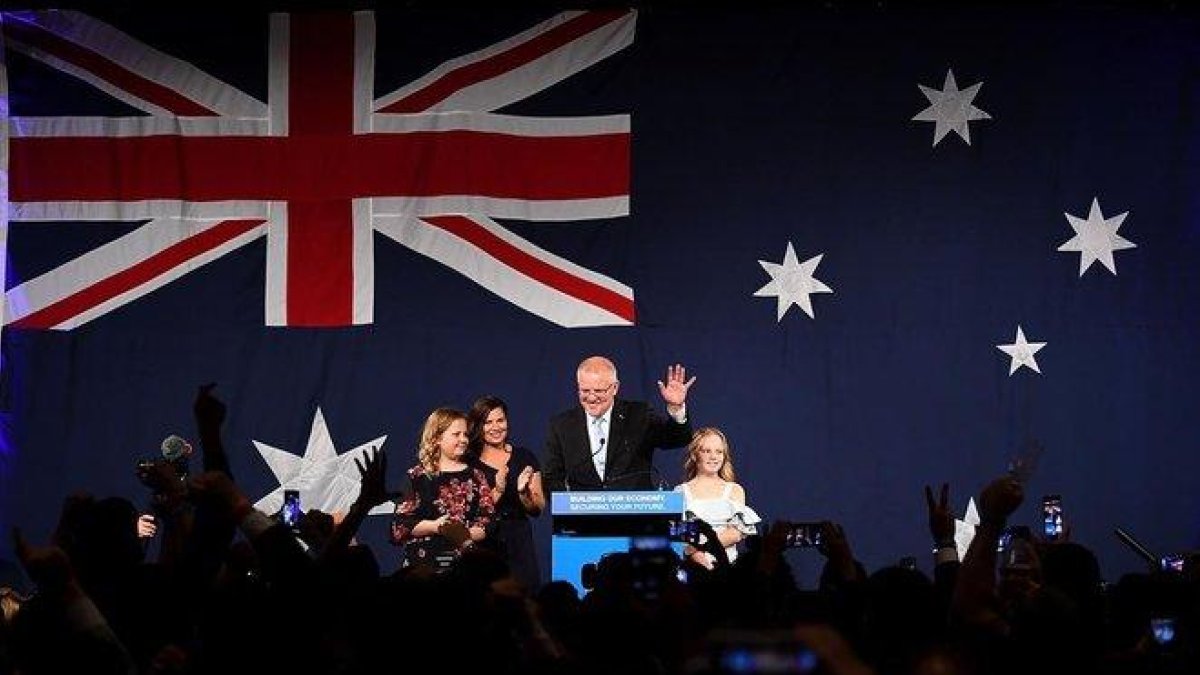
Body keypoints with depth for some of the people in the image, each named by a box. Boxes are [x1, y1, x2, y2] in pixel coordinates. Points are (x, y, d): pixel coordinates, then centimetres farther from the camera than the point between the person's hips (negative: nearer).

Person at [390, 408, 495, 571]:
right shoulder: (418, 476, 5)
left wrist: (468, 535, -10)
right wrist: (434, 526, -13)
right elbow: (400, 524, 0)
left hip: (467, 562, 2)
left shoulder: (475, 476, 14)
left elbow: (490, 521, 8)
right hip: (425, 561, -2)